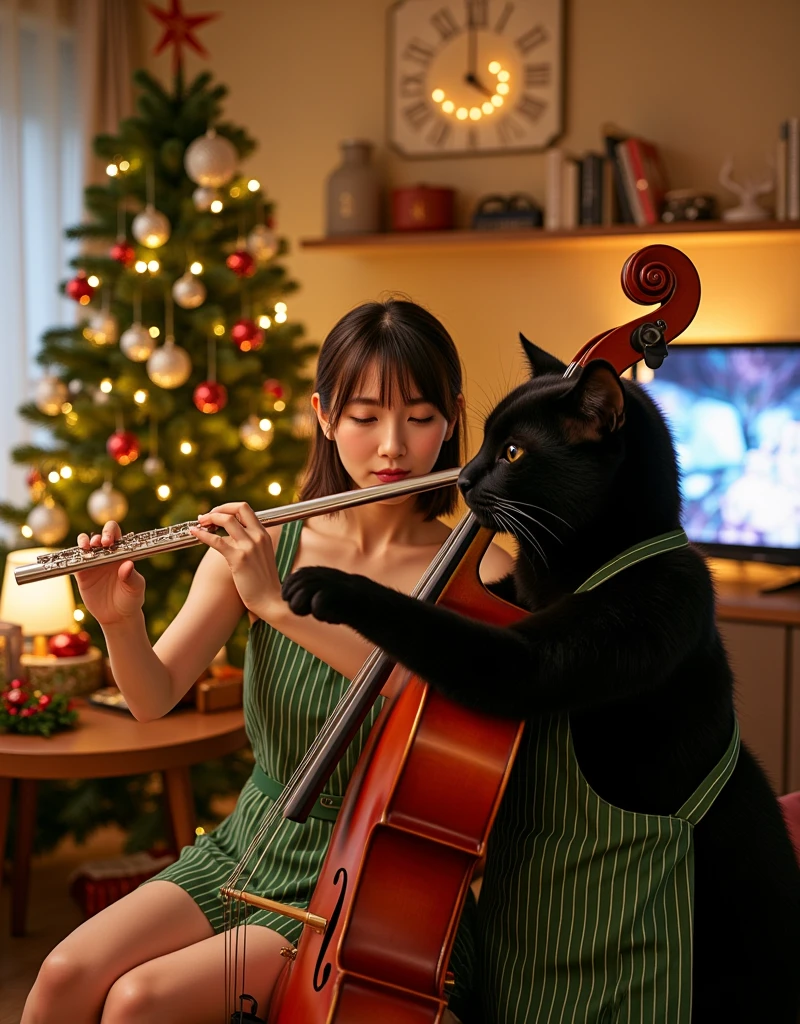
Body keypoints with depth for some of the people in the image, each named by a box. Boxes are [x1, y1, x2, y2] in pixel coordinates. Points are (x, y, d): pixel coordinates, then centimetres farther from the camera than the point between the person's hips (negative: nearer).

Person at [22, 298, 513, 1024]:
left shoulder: (478, 571, -9)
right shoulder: (261, 544, -1)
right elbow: (155, 698, -4)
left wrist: (281, 605, -31)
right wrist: (121, 622, -25)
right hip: (249, 848, 3)